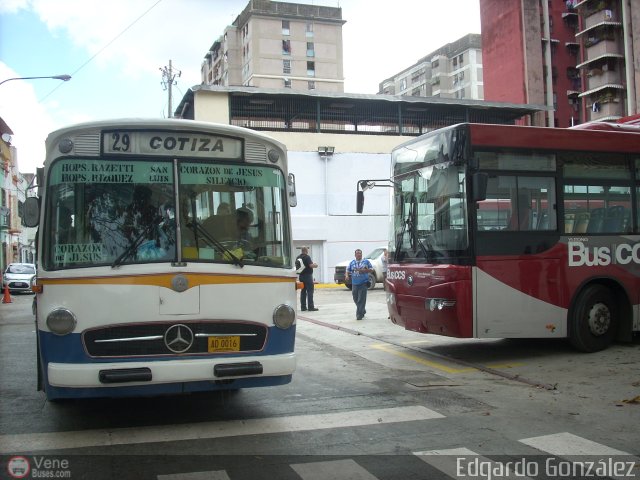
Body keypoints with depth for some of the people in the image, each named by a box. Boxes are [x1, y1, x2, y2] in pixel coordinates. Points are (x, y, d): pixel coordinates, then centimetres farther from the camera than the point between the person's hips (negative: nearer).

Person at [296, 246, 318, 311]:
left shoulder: (298, 257, 10)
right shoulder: (307, 257, -13)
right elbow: (311, 265, -22)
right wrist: (315, 265, 0)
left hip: (301, 276, 8)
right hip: (308, 275, -7)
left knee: (303, 291, 10)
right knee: (310, 291, -4)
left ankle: (303, 307, 10)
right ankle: (311, 307, -7)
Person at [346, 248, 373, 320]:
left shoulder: (366, 261, 6)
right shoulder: (352, 263, 13)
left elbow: (371, 269, 5)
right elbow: (348, 270, 14)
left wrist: (364, 270, -10)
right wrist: (347, 275, -8)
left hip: (363, 284, -4)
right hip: (354, 284, 4)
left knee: (361, 300, -10)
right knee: (356, 299, 9)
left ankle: (359, 315, -8)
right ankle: (363, 311, 31)